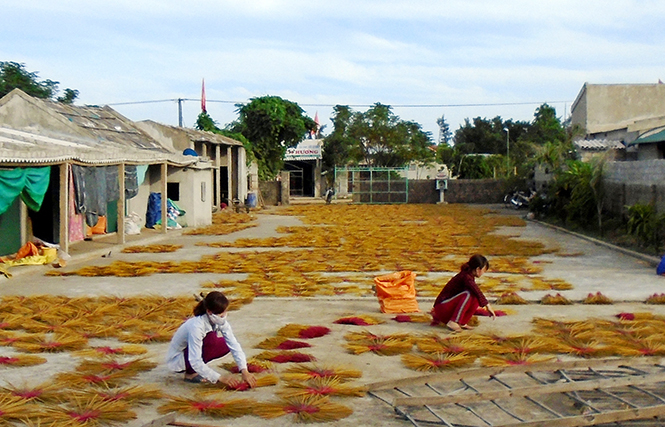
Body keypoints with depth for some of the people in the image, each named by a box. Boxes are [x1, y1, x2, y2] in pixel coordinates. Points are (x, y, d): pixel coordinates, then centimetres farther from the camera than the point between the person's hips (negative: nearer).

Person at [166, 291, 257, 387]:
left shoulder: (221, 322, -13)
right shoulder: (196, 326, -34)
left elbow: (234, 346, -17)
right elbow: (195, 361, -37)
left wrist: (244, 371, -31)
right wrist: (221, 378, -41)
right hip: (177, 360, -8)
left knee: (225, 345, -11)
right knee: (211, 338, -30)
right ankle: (191, 373, -12)